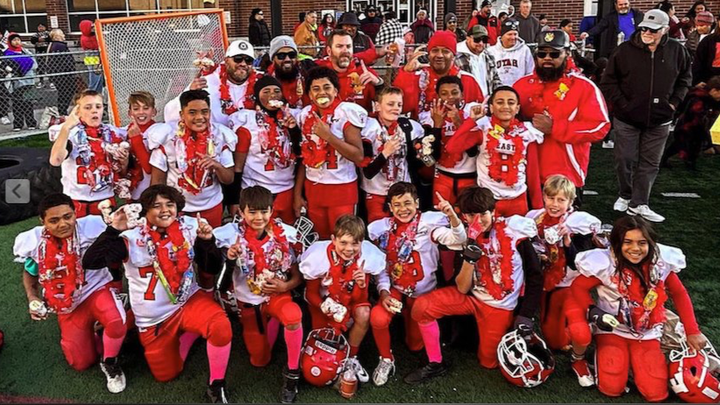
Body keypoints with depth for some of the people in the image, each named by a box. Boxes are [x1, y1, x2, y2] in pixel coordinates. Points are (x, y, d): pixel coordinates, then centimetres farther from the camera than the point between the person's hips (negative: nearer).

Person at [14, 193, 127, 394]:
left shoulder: (91, 226, -20)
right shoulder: (33, 242, -10)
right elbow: (29, 273, 10)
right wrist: (32, 298, -6)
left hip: (96, 290, -3)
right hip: (67, 305, 3)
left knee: (116, 322, -37)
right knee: (81, 363, 6)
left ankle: (110, 363, -5)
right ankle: (88, 329, 38)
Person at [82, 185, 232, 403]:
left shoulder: (190, 227, -8)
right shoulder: (132, 237, -15)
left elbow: (212, 268, -3)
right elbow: (90, 262, -23)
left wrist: (207, 241, -19)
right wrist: (114, 229, -28)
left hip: (189, 300, 0)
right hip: (153, 317, 0)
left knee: (221, 326, -31)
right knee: (166, 375, 10)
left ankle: (216, 386, -7)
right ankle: (187, 333, 36)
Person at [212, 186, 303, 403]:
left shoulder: (284, 234, -12)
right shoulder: (232, 235, -14)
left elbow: (297, 275, -3)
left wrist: (285, 286, -24)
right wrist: (229, 259, -31)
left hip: (277, 294, -1)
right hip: (249, 300, 1)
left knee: (293, 316, -38)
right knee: (259, 361, 10)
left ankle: (292, 373, -15)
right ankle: (267, 323, 42)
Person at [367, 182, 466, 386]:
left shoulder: (429, 222, -13)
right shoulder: (382, 228, -3)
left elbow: (458, 241, -29)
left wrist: (452, 216, -47)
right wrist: (383, 292, -14)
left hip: (423, 292, -1)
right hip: (395, 289, 1)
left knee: (415, 345, 10)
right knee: (378, 318, -30)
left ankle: (409, 317, 44)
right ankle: (386, 359, -2)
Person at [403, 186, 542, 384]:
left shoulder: (514, 230, -17)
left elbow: (535, 276, -8)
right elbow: (462, 288, -13)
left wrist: (525, 316, -13)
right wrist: (470, 254, -28)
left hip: (500, 306, -2)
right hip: (471, 296, 2)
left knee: (488, 363, 4)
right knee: (421, 307, -17)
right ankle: (436, 364, 2)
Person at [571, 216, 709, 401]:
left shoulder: (661, 262, -11)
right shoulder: (606, 264, -19)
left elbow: (679, 294, 3)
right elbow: (578, 287, -10)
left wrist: (692, 331, -1)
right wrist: (593, 311, -27)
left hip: (647, 334, 2)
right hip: (612, 330, -2)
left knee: (656, 393, -8)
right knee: (612, 388, -15)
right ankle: (604, 352, 15)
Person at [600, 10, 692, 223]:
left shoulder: (677, 51, -1)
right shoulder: (626, 50, -7)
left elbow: (685, 78, 14)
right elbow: (608, 81, -2)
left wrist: (674, 102, 3)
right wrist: (621, 103, -7)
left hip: (659, 120, 2)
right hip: (627, 118, -1)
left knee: (650, 163, 5)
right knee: (625, 160, 4)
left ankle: (639, 204, 13)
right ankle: (625, 196, 25)